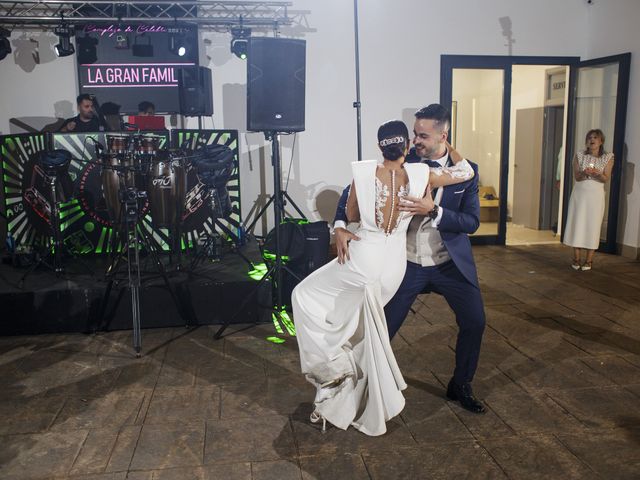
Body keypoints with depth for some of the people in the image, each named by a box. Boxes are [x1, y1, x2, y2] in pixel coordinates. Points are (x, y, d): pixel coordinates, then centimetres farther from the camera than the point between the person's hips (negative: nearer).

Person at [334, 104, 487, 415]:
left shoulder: (466, 171, -6)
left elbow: (472, 222, -10)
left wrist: (433, 210, -27)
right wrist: (339, 226, -23)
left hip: (451, 263, 2)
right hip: (407, 263, -1)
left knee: (474, 323, 4)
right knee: (383, 328, 1)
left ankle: (460, 386, 29)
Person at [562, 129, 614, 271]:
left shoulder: (608, 158, 1)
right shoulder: (579, 156, 3)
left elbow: (605, 179, -2)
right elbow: (576, 177, 1)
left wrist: (598, 173, -23)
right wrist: (584, 173, -20)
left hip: (596, 194, -1)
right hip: (580, 193, 1)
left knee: (592, 226, -1)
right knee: (577, 224, -1)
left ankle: (589, 260, 4)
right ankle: (576, 259, 6)